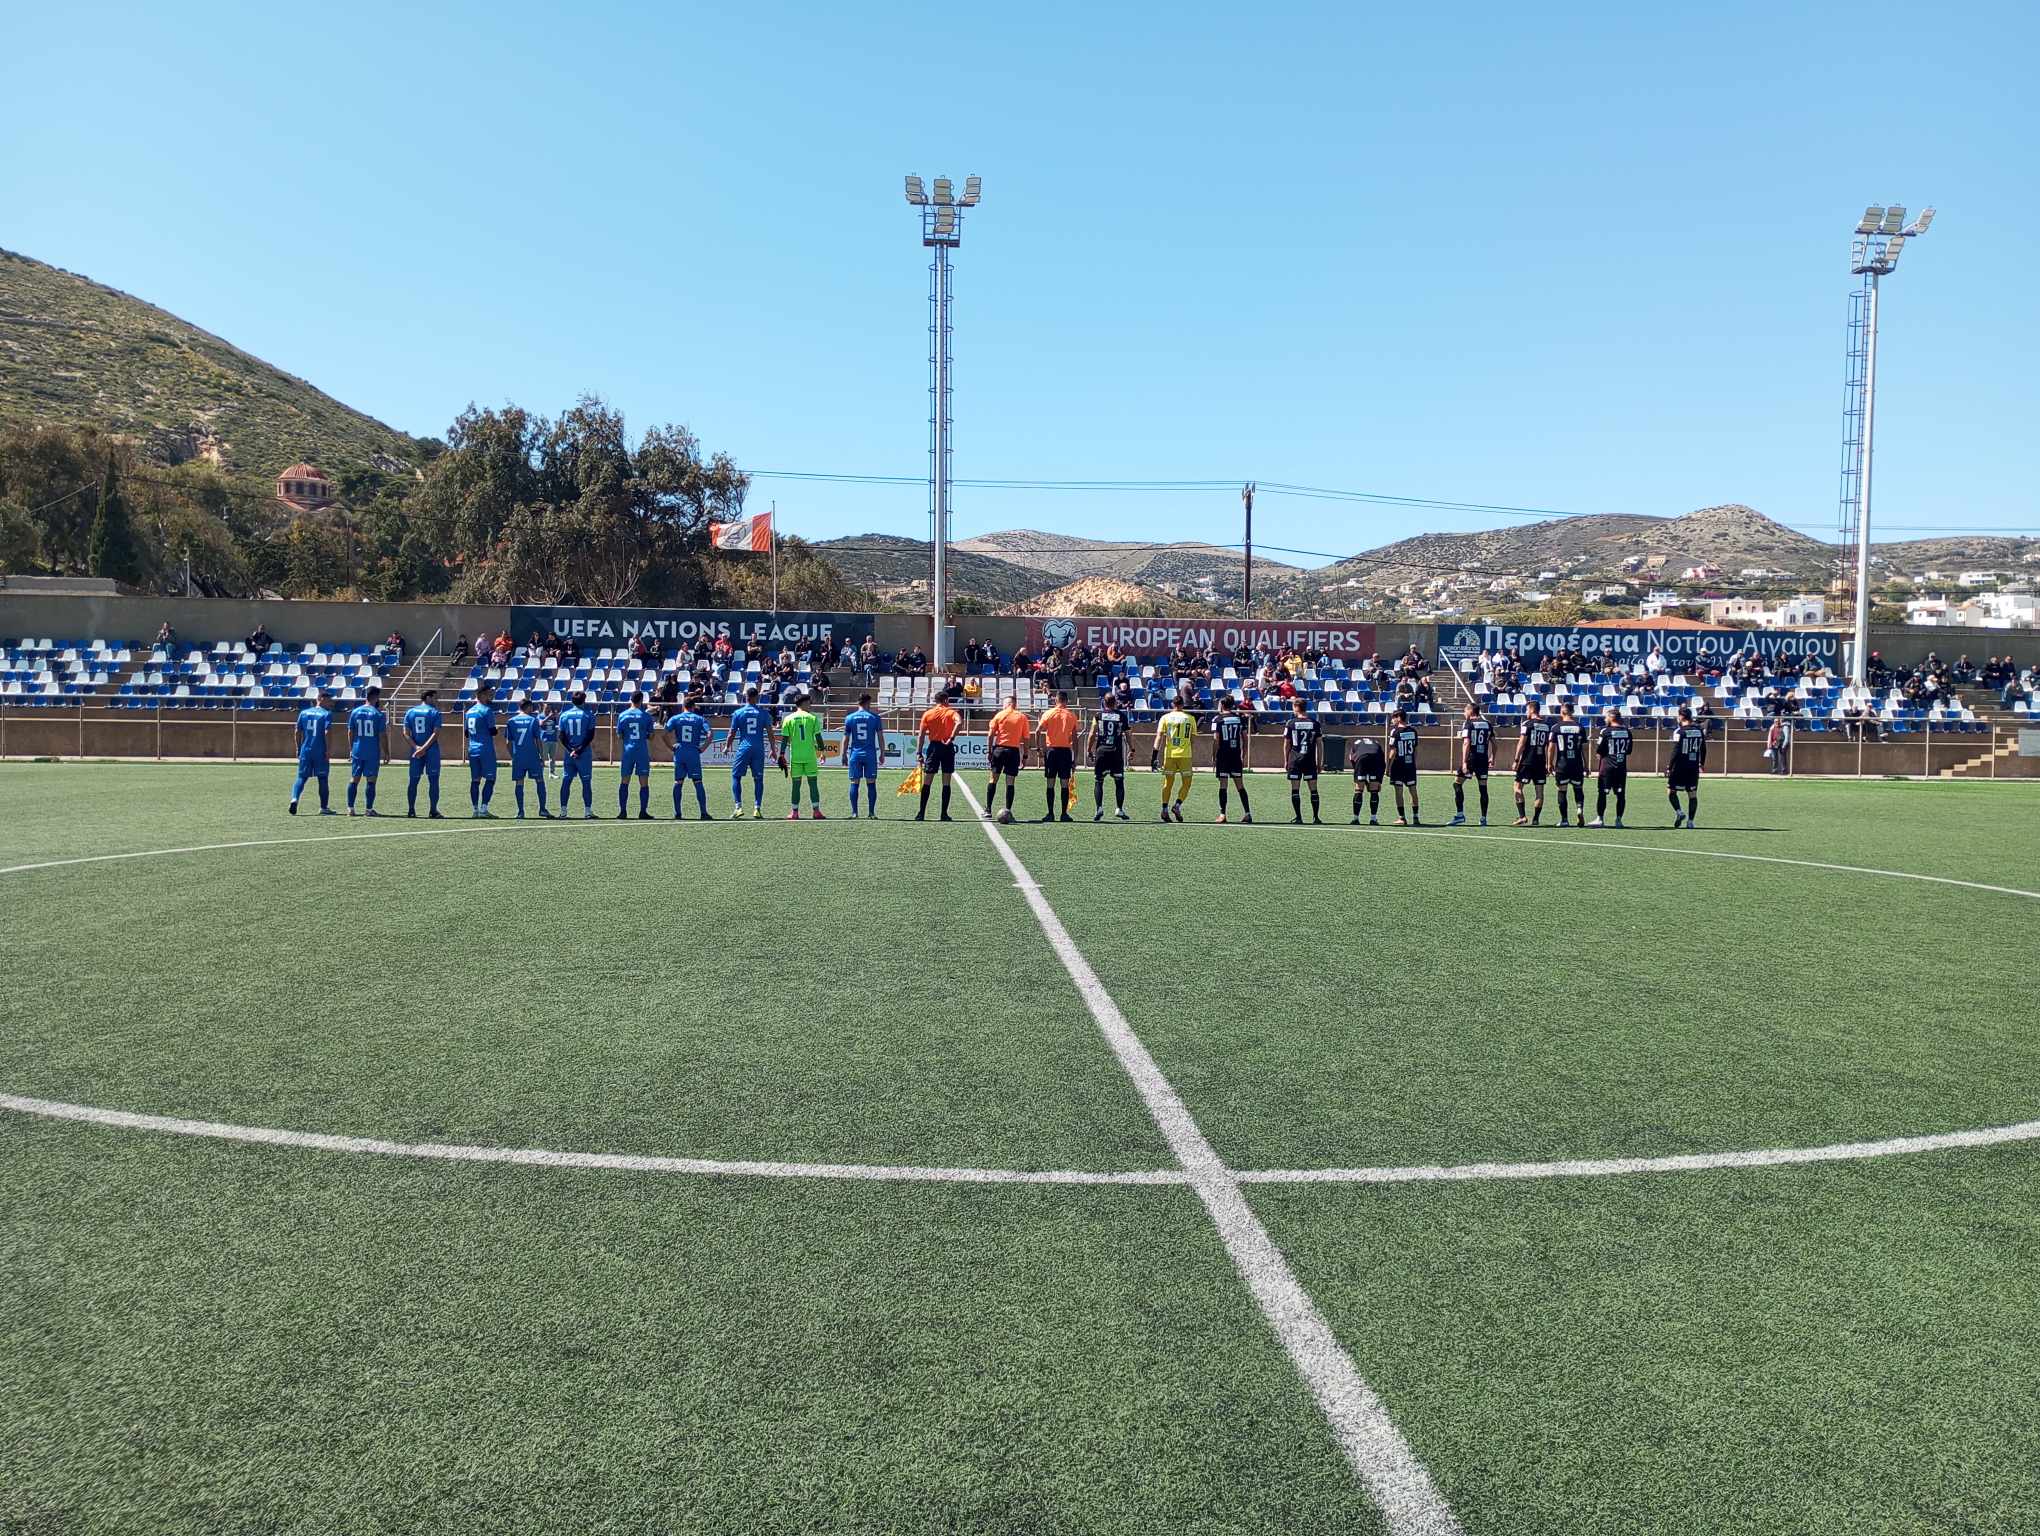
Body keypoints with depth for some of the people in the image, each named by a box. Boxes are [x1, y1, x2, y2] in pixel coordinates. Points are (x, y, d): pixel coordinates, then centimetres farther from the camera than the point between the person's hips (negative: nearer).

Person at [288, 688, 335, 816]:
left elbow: (298, 732, 10)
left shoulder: (304, 712, 10)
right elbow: (327, 733, -15)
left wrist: (298, 749, 18)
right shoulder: (326, 714, -5)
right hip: (320, 751, -3)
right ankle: (323, 807, 12)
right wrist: (327, 751, -12)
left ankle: (294, 799, -18)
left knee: (301, 777, 7)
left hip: (305, 751, 3)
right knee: (322, 779, 6)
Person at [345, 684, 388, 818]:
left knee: (354, 779, 9)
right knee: (371, 780, 2)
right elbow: (383, 736, -7)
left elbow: (350, 732, 7)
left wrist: (350, 750, 15)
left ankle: (350, 808, 7)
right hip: (373, 752, -3)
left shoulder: (355, 712, 5)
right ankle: (369, 809, 2)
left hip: (357, 751, 3)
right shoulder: (378, 714, -6)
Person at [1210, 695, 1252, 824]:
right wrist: (1243, 756, 14)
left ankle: (1222, 815, -2)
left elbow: (1216, 740, -9)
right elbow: (1245, 738, 7)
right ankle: (1247, 813, 4)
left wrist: (1213, 757, -4)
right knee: (1240, 785, 9)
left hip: (1223, 755, -3)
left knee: (1223, 785, 0)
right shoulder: (1240, 718, 7)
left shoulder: (1217, 720, -4)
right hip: (1236, 755, 3)